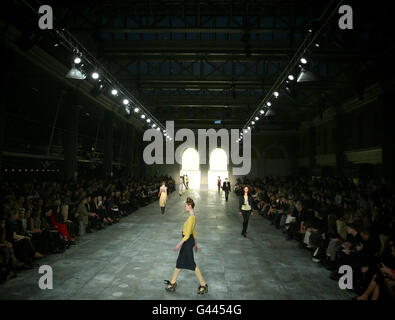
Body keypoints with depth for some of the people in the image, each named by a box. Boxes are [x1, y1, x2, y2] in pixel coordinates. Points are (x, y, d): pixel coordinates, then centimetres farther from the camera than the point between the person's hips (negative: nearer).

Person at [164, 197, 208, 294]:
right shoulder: (193, 217, 8)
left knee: (192, 264, 0)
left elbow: (188, 234, -25)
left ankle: (203, 285, 10)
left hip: (187, 242, -10)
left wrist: (179, 244, -22)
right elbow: (194, 231, 16)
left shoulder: (191, 218, -23)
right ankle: (173, 282, 29)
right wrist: (195, 243, 24)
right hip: (187, 242, 10)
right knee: (179, 262, 17)